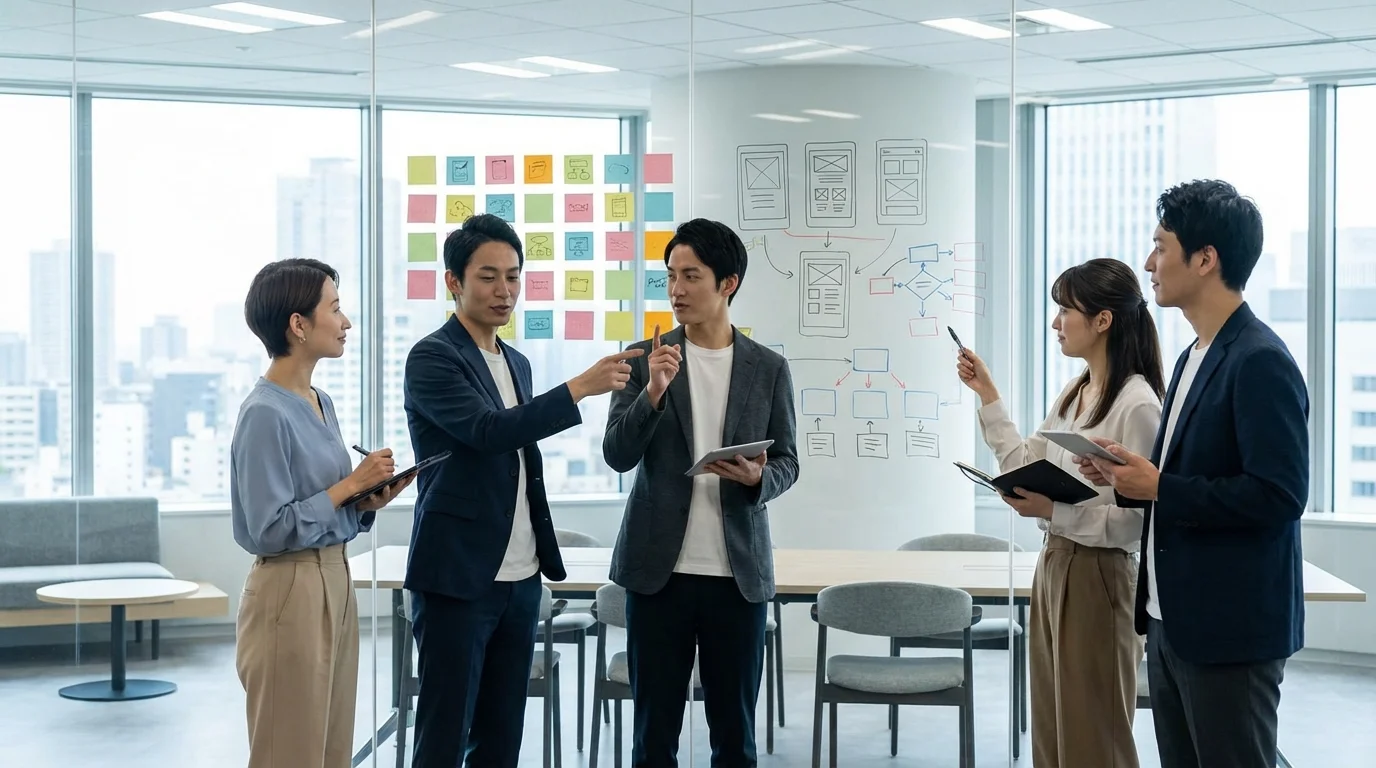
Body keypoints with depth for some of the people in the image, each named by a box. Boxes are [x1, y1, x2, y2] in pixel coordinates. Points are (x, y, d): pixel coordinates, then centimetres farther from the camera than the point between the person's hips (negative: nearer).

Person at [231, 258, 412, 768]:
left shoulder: (321, 404, 11)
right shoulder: (265, 414, -16)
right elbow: (271, 529, -19)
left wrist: (368, 501, -1)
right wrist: (351, 484, -15)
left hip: (336, 584, 9)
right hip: (289, 594, -9)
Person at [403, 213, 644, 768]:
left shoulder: (517, 363, 16)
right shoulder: (432, 358, -9)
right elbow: (489, 431, -23)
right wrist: (579, 387, -30)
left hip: (520, 579, 7)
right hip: (458, 578, -7)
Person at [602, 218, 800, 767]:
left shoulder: (769, 368, 3)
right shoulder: (644, 358, 2)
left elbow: (788, 463, 7)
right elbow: (617, 455, -5)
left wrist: (758, 478, -16)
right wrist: (654, 391, -21)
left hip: (738, 571, 0)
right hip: (659, 568, 0)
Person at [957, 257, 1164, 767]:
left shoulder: (1137, 404, -17)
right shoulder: (1073, 394, 10)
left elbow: (1140, 519, -19)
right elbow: (1026, 469, 13)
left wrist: (1054, 511, -24)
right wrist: (986, 395, 12)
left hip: (1097, 577, -9)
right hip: (1052, 566, 9)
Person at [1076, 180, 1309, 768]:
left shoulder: (1261, 361, -15)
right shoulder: (1194, 357, 15)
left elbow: (1279, 495, -22)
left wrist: (1159, 487, -18)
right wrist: (1131, 479, 4)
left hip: (1231, 630, -9)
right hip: (1172, 621, 9)